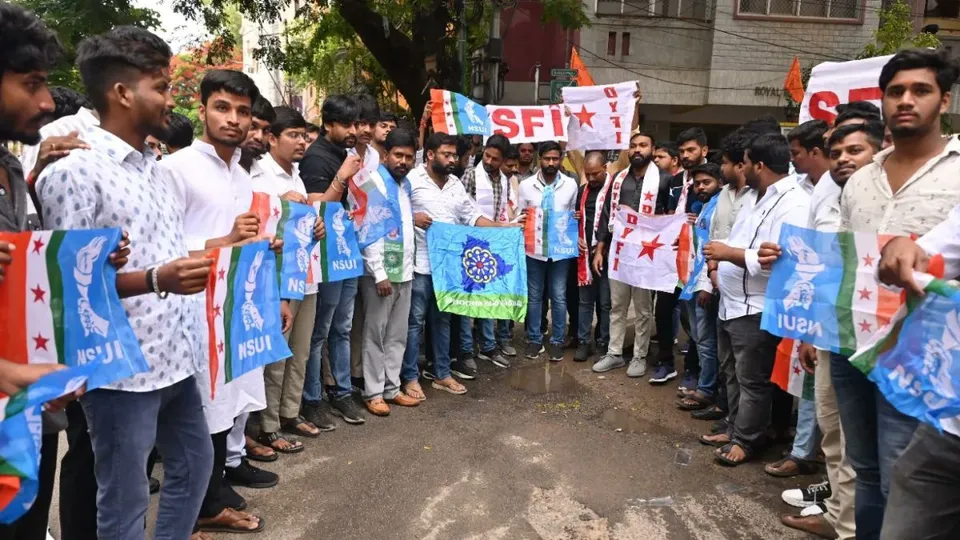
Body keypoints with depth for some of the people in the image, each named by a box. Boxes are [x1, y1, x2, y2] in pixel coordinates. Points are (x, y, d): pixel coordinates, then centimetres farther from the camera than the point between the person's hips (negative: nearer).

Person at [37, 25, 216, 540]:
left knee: (194, 462, 21)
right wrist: (156, 280, -27)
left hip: (176, 356, 8)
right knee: (125, 499, 8)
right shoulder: (75, 171, -13)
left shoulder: (159, 170, 12)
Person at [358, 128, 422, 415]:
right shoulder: (373, 182, -8)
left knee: (398, 334, 13)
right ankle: (373, 392, 12)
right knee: (375, 334, 2)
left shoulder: (407, 185, 13)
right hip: (380, 272, -7)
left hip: (405, 270, 7)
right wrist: (380, 274, -17)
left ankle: (392, 388, 23)